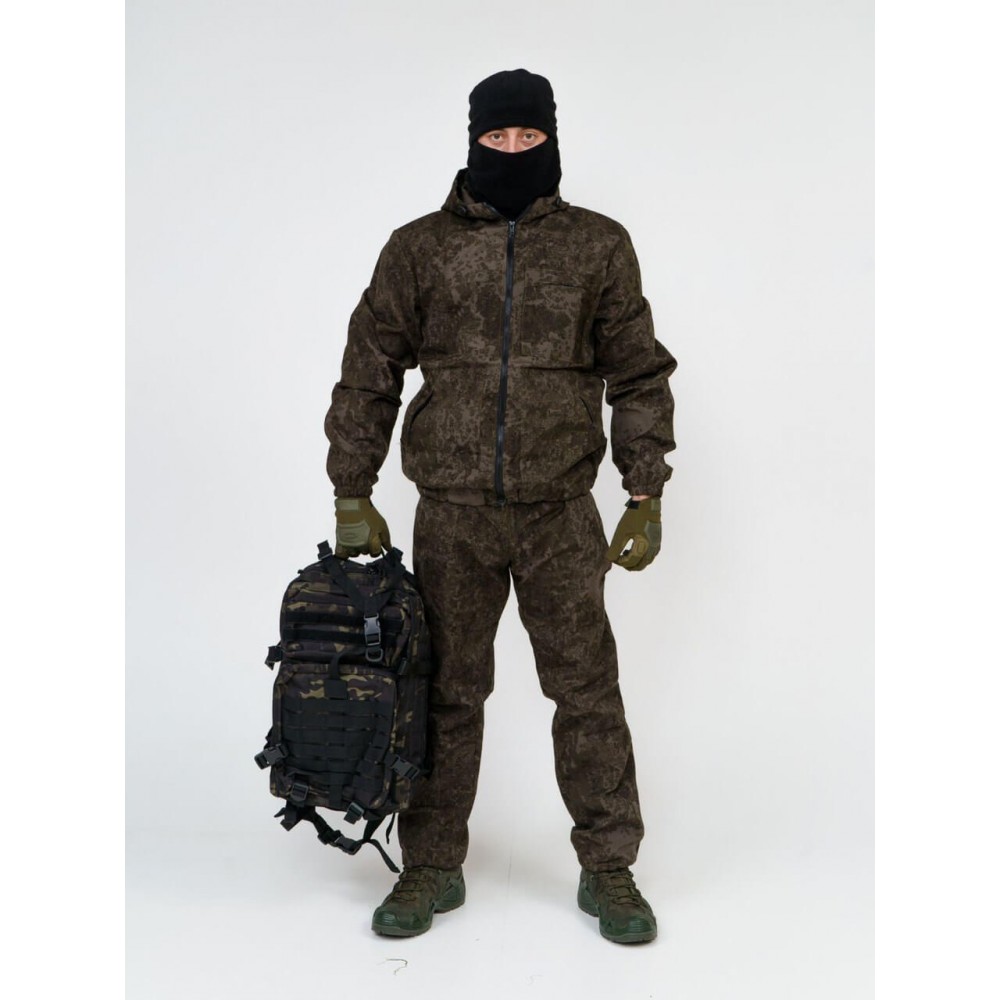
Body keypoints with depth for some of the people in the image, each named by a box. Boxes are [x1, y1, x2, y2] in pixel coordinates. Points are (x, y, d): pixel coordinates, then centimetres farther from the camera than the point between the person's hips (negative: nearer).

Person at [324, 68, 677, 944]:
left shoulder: (599, 245, 6)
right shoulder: (420, 247, 6)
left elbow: (639, 374, 8)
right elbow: (369, 374, 8)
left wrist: (646, 497, 2)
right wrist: (353, 497, 4)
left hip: (561, 511, 0)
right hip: (451, 511, 1)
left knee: (588, 691, 5)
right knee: (447, 692, 9)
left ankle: (609, 870, 21)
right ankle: (433, 869, 25)